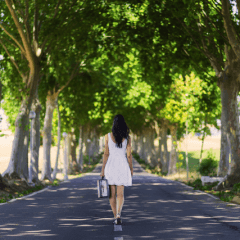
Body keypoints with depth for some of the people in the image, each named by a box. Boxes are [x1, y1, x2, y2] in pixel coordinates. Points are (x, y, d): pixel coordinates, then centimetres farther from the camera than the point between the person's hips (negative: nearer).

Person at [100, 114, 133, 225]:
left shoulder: (108, 136, -4)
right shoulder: (127, 137, -2)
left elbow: (106, 154, -4)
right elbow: (129, 155, 0)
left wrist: (103, 169, 1)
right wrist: (131, 169, 11)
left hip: (111, 165, 0)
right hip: (122, 166, 0)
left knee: (112, 193, 10)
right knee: (120, 193, 3)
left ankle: (115, 217, 12)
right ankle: (118, 214, -18)